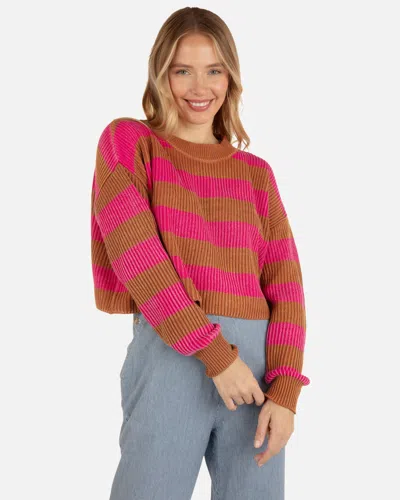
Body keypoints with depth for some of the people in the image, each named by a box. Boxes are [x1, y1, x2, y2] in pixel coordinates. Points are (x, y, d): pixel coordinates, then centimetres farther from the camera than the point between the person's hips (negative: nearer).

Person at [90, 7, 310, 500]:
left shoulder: (256, 173, 13)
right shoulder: (127, 141, 4)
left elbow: (284, 283, 6)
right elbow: (134, 256, -9)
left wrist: (285, 390, -7)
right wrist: (216, 352, -15)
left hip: (256, 357, 3)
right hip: (169, 354, -3)